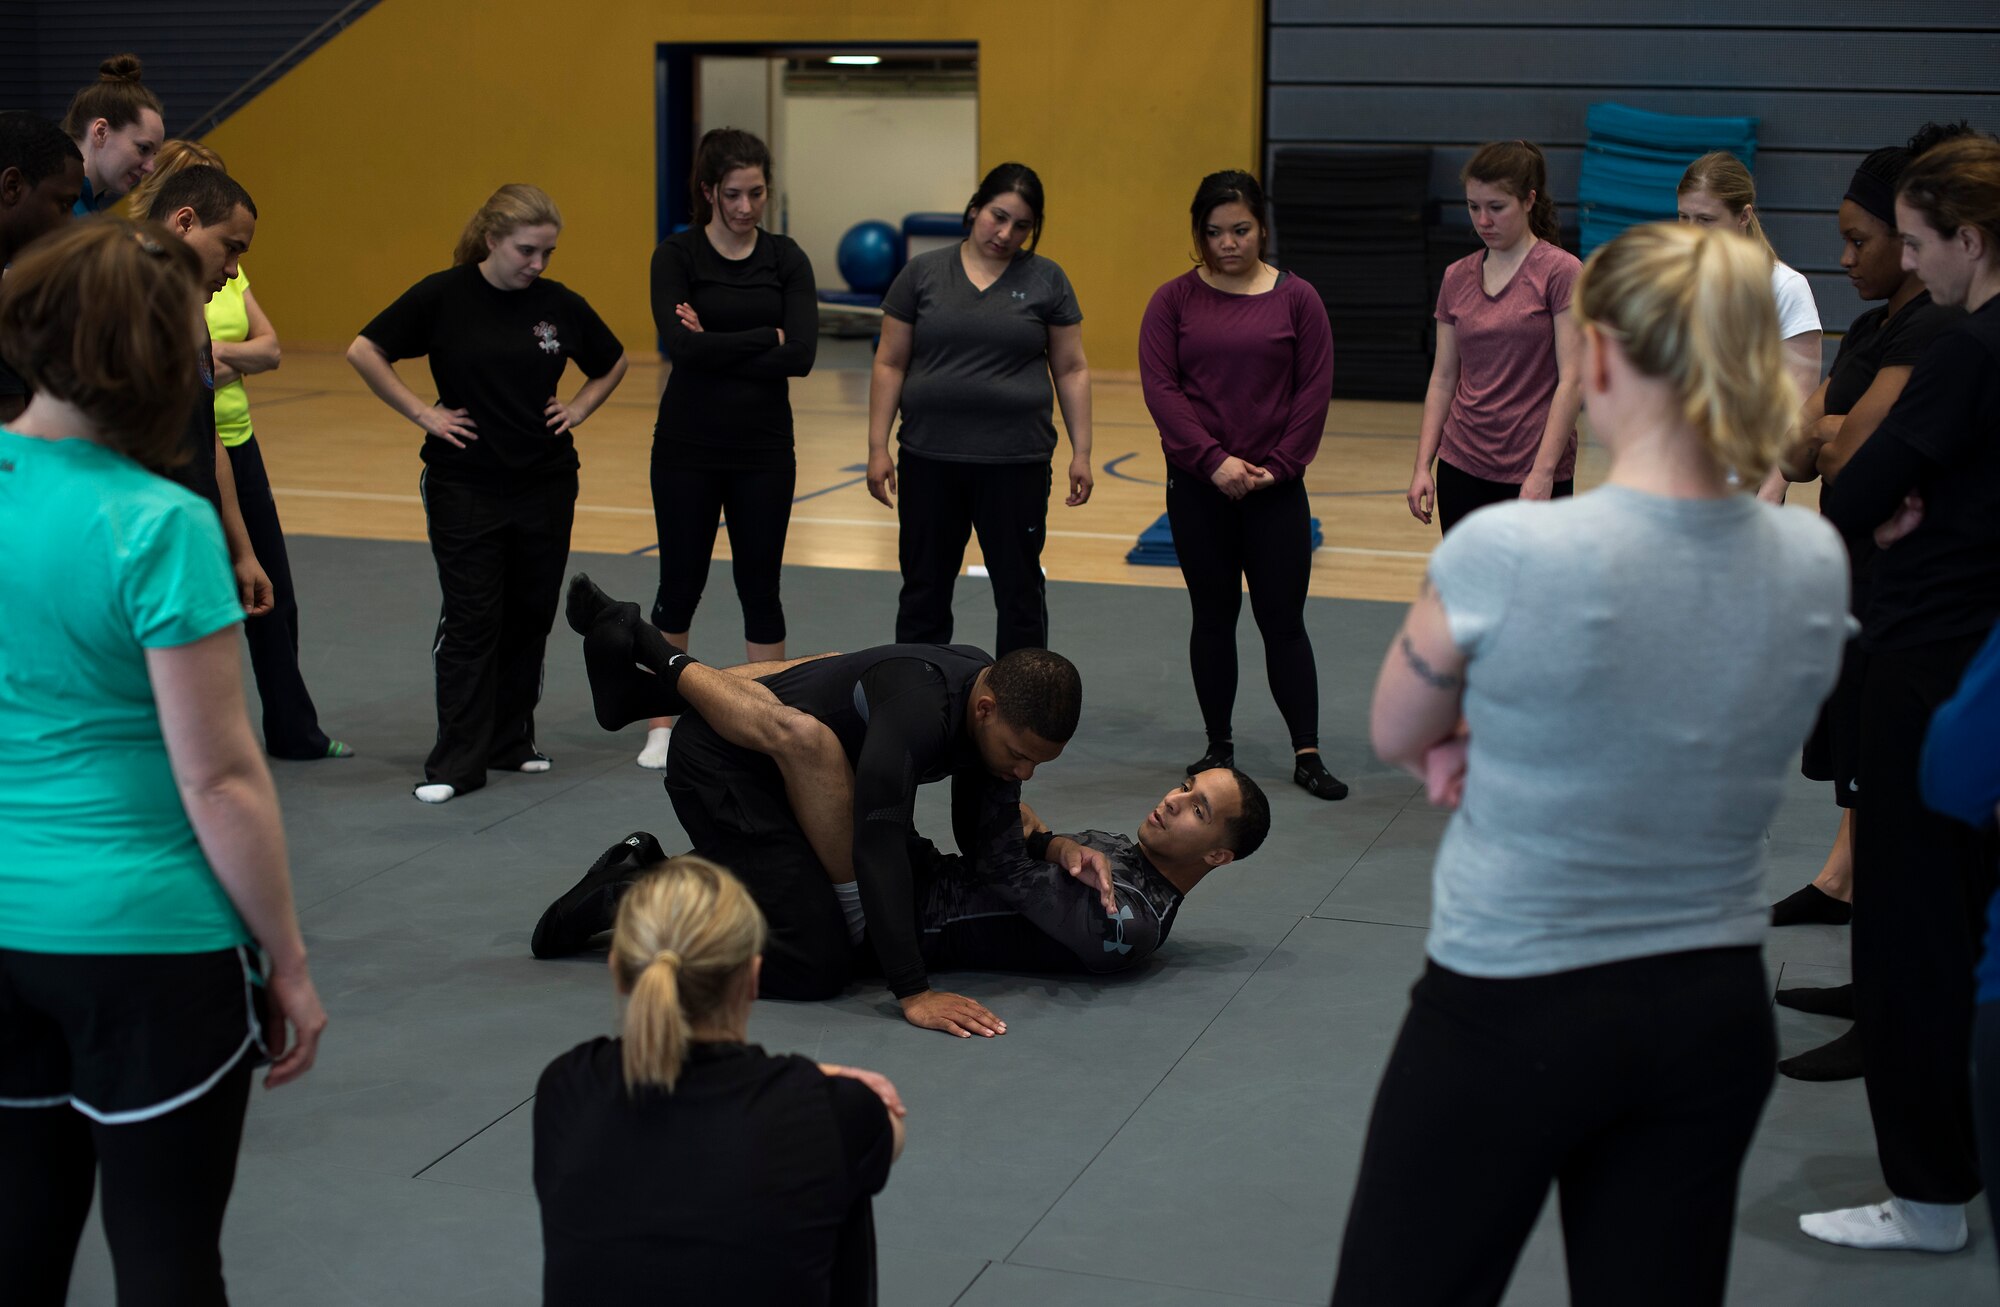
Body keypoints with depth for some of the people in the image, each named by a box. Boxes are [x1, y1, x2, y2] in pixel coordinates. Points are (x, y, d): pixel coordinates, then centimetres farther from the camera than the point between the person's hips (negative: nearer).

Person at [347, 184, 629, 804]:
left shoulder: (560, 304, 0)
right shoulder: (443, 296, -9)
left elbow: (613, 362, 17)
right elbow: (364, 351, -5)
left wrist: (578, 408, 4)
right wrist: (421, 411, -7)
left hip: (546, 484, 3)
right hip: (464, 487, -3)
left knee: (530, 615, 10)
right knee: (470, 620, -3)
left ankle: (511, 740, 24)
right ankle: (458, 761, 2)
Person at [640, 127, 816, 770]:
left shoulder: (785, 257, 1)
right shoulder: (677, 254, -5)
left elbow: (801, 355, -13)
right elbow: (682, 347, -20)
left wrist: (716, 348, -15)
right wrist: (764, 337, -14)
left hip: (764, 447, 2)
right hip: (688, 446, -2)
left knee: (760, 585, 6)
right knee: (680, 583, 7)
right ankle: (661, 723, 22)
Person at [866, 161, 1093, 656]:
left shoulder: (1046, 280, 2)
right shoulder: (922, 273, 2)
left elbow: (1072, 370, 4)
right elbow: (889, 364, 3)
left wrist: (1081, 452, -1)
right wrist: (878, 447, -1)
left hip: (1015, 461, -1)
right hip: (929, 456, 1)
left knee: (1019, 592, 5)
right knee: (924, 590, 9)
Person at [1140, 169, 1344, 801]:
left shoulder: (1297, 299, 1)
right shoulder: (1174, 300, 1)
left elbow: (1315, 391, -1)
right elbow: (1159, 387, -6)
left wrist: (1277, 465, -9)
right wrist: (1213, 460, -14)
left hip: (1275, 487, -1)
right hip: (1198, 486, 1)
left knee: (1283, 619, 1)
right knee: (1213, 617, 9)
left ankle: (1307, 756, 6)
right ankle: (1219, 749, 19)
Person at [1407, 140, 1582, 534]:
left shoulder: (1559, 273, -8)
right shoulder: (1457, 279, 8)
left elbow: (1571, 382, -12)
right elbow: (1443, 378, 11)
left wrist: (1542, 473, -17)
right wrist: (1422, 466, 4)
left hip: (1534, 473, -5)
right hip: (1462, 467, 5)